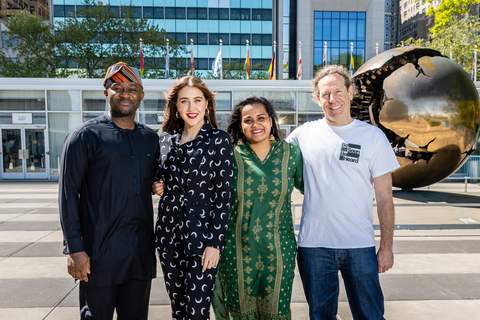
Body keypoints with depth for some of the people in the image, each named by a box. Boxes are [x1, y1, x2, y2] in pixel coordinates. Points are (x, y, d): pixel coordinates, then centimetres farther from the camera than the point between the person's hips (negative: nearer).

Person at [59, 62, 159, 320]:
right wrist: (74, 248, -11)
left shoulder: (150, 138, 10)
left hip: (142, 250, 5)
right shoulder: (85, 136, -4)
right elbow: (68, 194, -7)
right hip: (100, 250, -4)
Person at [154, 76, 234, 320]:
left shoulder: (218, 140, -8)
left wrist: (215, 243, -14)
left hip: (201, 235, -5)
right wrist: (155, 184, -3)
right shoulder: (167, 138, 7)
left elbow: (223, 194, -10)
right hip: (169, 233, 5)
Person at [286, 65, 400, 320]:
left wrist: (387, 246, -1)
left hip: (360, 245, -1)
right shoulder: (304, 133, 2)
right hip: (313, 244, 1)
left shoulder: (373, 136, 0)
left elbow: (384, 197, 1)